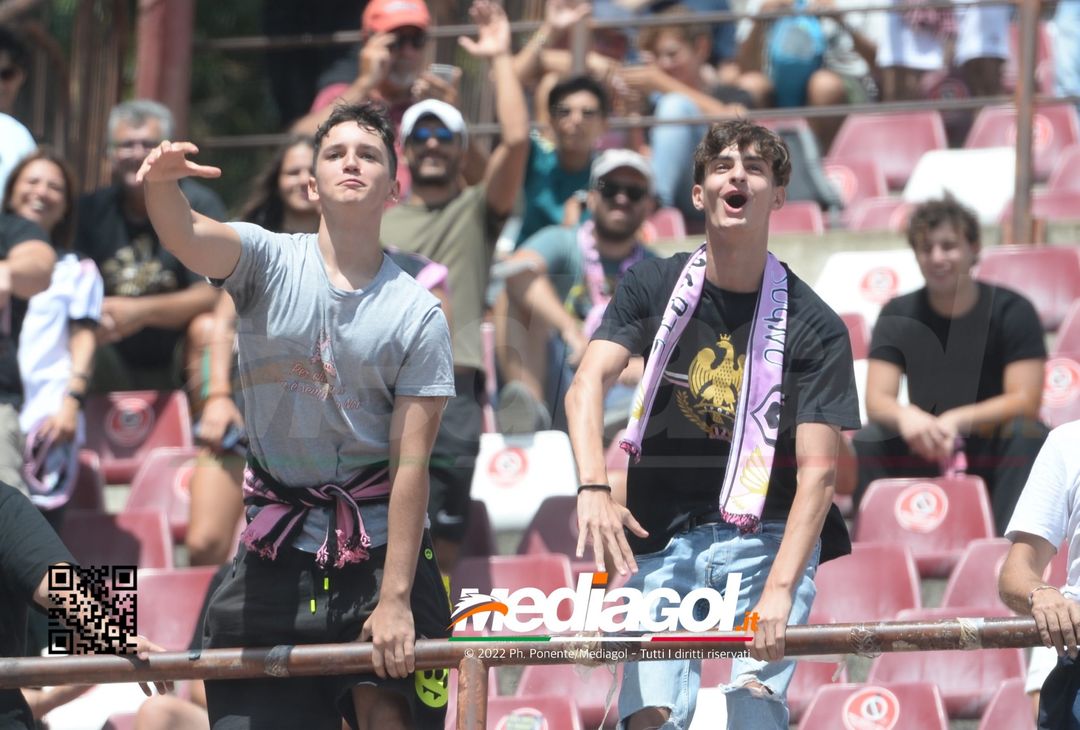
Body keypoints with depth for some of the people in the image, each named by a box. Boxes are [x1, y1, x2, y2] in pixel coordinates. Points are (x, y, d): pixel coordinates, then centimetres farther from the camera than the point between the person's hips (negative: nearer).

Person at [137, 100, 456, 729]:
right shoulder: (269, 261, 0)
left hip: (381, 542, -1)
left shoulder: (418, 314, -3)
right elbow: (186, 236, -22)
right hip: (277, 552, 1)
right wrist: (161, 183, -46)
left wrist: (395, 598, -14)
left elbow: (411, 464, -8)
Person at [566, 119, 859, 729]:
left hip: (767, 537, -2)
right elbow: (589, 383, -10)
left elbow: (817, 472, -13)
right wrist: (594, 489, -30)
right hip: (662, 540, 2)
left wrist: (780, 589, -27)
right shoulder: (653, 289, 3)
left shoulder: (816, 328, -5)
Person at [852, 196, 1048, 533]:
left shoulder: (1011, 310, -9)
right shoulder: (899, 315, -2)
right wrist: (906, 416, -37)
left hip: (994, 451, -2)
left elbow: (1025, 400, -17)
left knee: (1027, 435, -32)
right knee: (868, 441, -24)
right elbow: (877, 400, -11)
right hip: (926, 453, 2)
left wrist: (957, 420, -34)